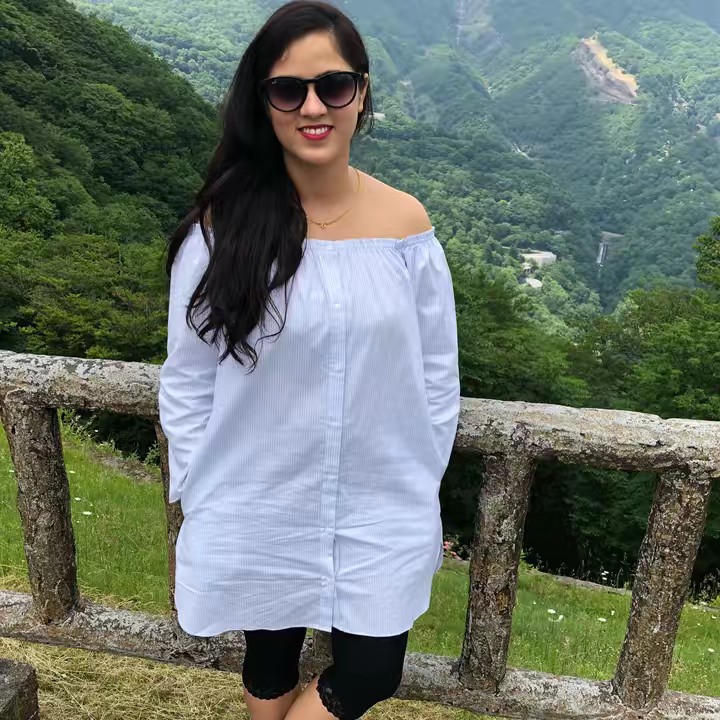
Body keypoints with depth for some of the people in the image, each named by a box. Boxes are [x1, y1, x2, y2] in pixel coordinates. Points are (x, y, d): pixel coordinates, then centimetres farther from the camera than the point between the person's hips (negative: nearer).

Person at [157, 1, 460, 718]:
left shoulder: (405, 224, -8)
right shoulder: (223, 227, -13)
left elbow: (437, 376, 1)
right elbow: (186, 384, -5)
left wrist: (422, 498, 6)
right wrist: (197, 514, -1)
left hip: (380, 512, 2)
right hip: (254, 515, -1)